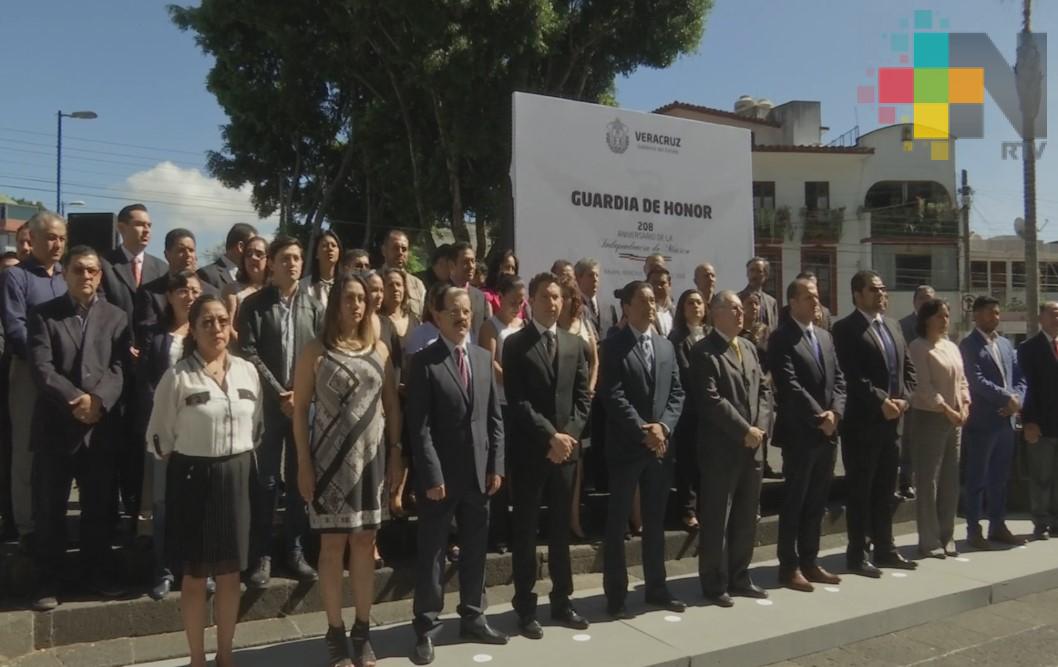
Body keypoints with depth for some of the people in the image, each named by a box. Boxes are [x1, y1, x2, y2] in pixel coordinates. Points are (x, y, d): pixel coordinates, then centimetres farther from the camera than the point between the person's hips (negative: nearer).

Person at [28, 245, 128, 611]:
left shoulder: (116, 317, 9)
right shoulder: (43, 314, 4)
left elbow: (120, 368, -1)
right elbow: (41, 368, -7)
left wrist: (97, 400, -17)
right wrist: (75, 400, -18)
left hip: (101, 426, 1)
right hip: (55, 425, -1)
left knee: (100, 506, 9)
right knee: (49, 508, 6)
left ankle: (98, 573, 23)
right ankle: (48, 581, 19)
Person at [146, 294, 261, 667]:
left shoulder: (247, 371, 2)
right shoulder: (178, 376, -9)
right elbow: (159, 437, -4)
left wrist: (239, 464, 6)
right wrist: (187, 468, -2)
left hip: (237, 478, 3)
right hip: (193, 479, -3)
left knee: (231, 573, 13)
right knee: (195, 576, 9)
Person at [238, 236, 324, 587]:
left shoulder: (313, 306, 8)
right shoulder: (254, 304, 1)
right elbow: (249, 354, -6)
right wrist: (279, 394, -11)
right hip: (267, 404, -2)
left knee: (301, 478, 8)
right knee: (264, 481, 2)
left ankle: (295, 550, 19)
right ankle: (261, 555, 11)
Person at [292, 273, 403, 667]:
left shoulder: (379, 349, 6)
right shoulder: (315, 351, -2)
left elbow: (392, 403, 9)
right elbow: (300, 408, -3)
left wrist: (397, 451, 2)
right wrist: (304, 463, -8)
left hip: (371, 456, 3)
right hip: (331, 457, -3)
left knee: (365, 542, 9)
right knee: (333, 544, 5)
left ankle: (362, 631, 21)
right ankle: (335, 633, 17)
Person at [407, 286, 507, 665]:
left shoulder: (484, 358, 9)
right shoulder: (424, 362, -7)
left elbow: (494, 417, 10)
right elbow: (419, 426, -11)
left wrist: (496, 466, 4)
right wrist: (432, 475, -15)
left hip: (479, 471, 5)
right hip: (441, 473, -5)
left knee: (475, 549, 14)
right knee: (431, 553, 5)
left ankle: (472, 618, 29)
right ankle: (426, 628, 17)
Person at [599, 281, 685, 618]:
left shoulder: (666, 346, 13)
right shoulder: (613, 346, -6)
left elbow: (676, 393, 8)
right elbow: (613, 396, -14)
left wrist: (662, 426, -8)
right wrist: (643, 432, -17)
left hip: (661, 444, 6)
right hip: (626, 446, -5)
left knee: (655, 521, 14)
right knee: (617, 523, 3)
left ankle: (656, 588, 26)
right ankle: (616, 595, 11)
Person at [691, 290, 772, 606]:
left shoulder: (749, 348, 15)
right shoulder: (704, 351, -10)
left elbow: (764, 389, 13)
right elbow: (711, 400, -18)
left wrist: (760, 426, -2)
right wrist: (744, 430, -16)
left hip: (752, 446, 7)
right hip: (721, 448, -7)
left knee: (746, 517, 14)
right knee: (716, 519, 2)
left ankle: (739, 577, 27)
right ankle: (715, 583, 13)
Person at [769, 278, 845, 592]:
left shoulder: (825, 336, 15)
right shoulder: (782, 338, -10)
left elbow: (838, 379, 11)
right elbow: (790, 385, -17)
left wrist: (835, 412, -5)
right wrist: (818, 417, -16)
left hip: (828, 431, 7)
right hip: (800, 433, -7)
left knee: (817, 502, 13)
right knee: (795, 502, 1)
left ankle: (809, 562, 23)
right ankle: (789, 566, 11)